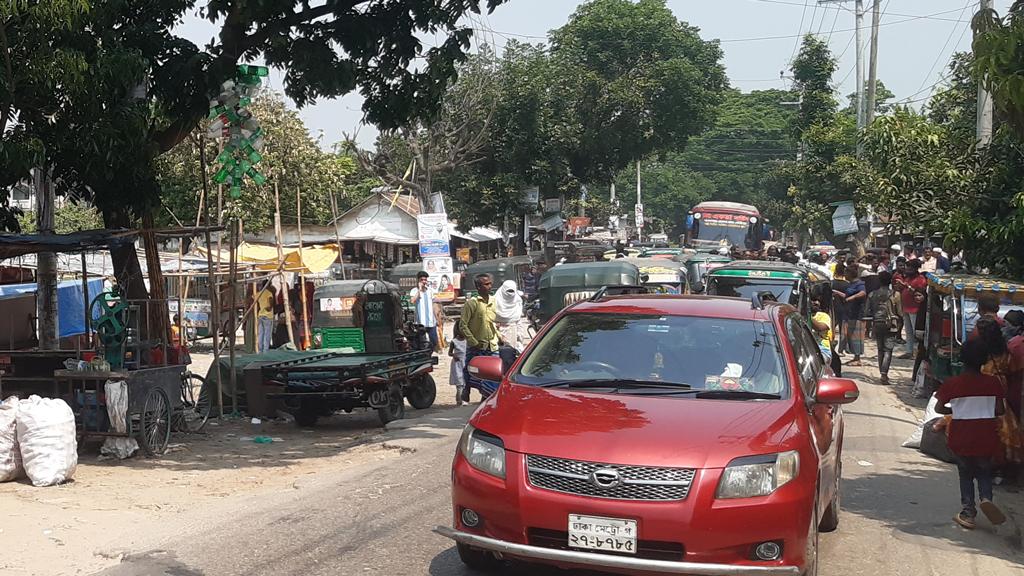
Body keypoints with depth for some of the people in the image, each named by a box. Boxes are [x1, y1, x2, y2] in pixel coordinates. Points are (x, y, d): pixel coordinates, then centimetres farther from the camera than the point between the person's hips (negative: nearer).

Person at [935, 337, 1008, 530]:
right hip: (986, 438, 1)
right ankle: (986, 498, -7)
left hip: (961, 438, -1)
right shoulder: (993, 383, -8)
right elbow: (999, 411, -4)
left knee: (965, 473, 18)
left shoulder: (952, 384, -11)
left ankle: (968, 511, 15)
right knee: (984, 471, 20)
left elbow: (938, 408, -4)